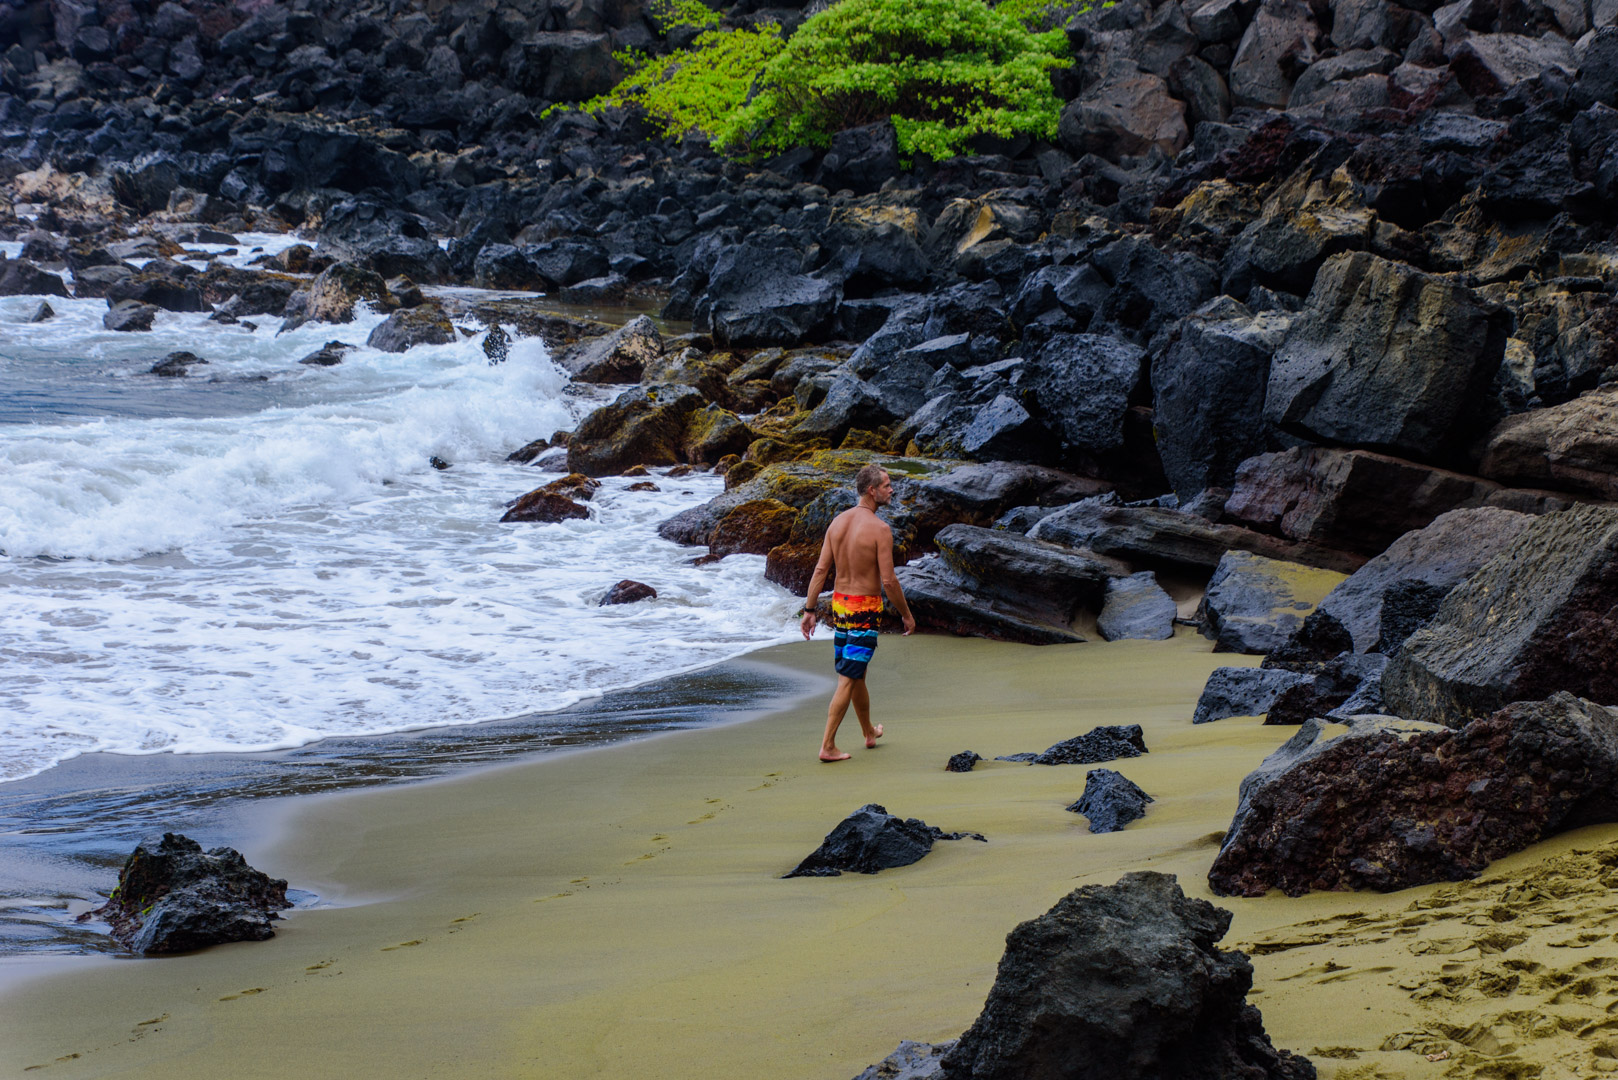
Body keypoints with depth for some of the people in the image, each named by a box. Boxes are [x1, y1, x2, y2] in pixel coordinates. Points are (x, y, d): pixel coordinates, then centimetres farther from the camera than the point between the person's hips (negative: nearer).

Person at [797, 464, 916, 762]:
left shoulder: (838, 522, 3)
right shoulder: (880, 529, -17)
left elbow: (820, 569, 2)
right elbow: (888, 581, -17)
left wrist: (809, 609, 5)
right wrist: (906, 615, -4)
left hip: (839, 604, 7)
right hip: (865, 609, -7)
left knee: (856, 672, 21)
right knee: (848, 679, -3)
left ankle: (870, 733, 39)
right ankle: (828, 746, -5)